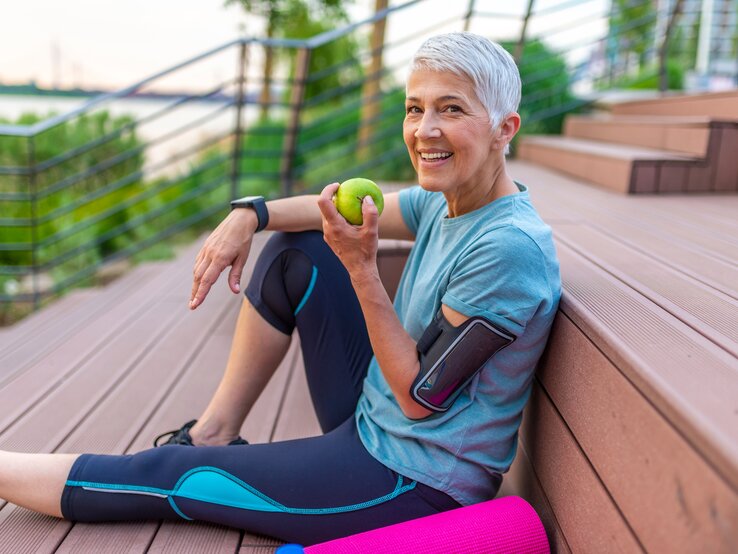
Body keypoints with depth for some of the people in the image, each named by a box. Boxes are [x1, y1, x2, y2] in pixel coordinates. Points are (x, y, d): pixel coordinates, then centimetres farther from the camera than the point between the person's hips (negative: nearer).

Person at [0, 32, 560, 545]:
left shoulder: (509, 246, -26)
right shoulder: (445, 202, -2)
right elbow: (347, 209, 10)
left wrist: (361, 266, -29)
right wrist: (251, 214, -7)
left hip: (417, 484, -8)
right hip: (372, 424, 8)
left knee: (162, 478, -3)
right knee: (293, 251, 7)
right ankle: (214, 433, 13)